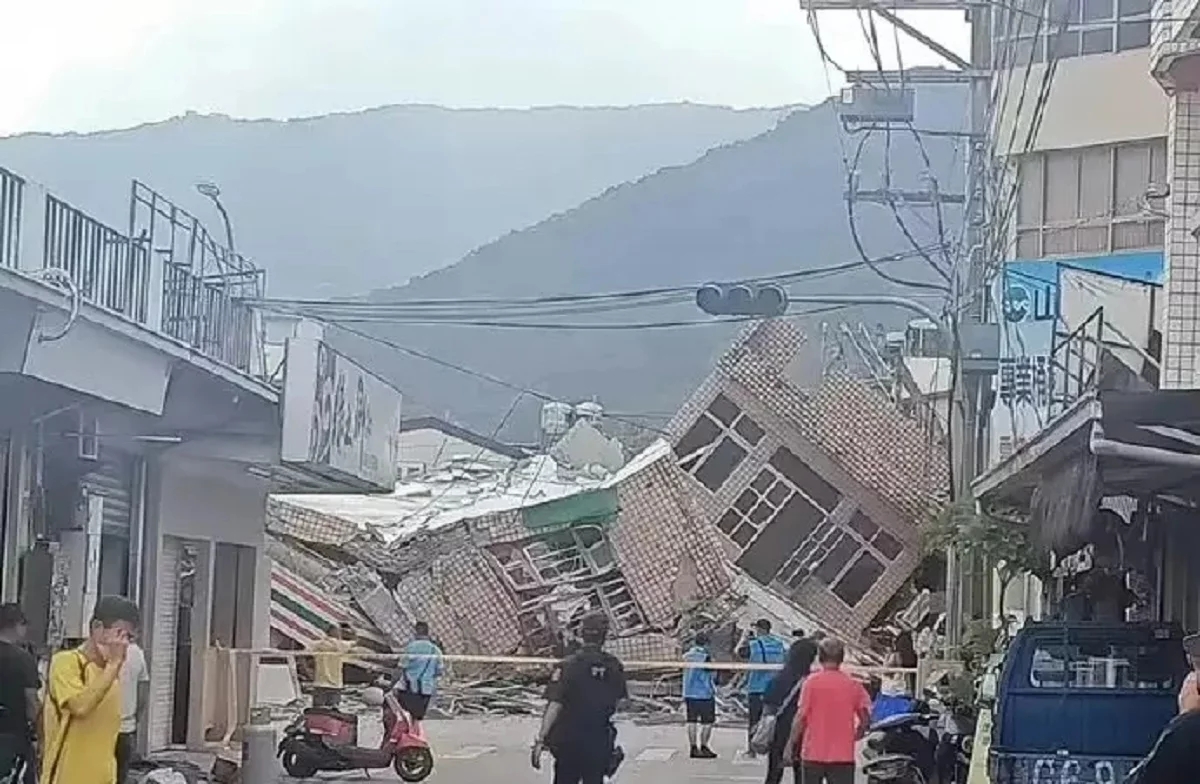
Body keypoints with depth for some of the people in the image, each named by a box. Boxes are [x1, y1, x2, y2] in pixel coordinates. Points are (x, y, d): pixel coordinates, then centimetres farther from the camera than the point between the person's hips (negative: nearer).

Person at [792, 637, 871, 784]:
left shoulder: (812, 682, -6)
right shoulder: (853, 684, 1)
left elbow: (801, 717, -8)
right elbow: (865, 719, 0)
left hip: (813, 754, -1)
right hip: (843, 755, 1)